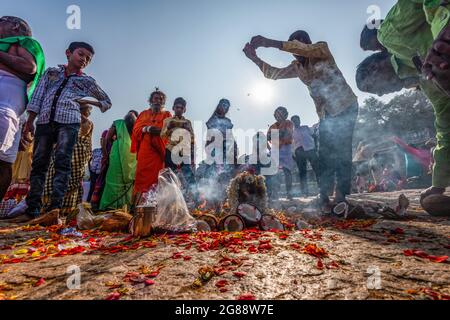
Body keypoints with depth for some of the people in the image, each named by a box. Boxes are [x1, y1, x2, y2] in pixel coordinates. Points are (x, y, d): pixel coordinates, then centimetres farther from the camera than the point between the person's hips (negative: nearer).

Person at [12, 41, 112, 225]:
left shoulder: (87, 81, 18)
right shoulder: (51, 72, 23)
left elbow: (107, 102, 24)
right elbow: (38, 96, 15)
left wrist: (89, 102, 8)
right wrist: (30, 120, 7)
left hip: (68, 122, -3)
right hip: (44, 122, 3)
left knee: (62, 162, -16)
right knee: (39, 164, 1)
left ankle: (55, 208, -25)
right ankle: (32, 210, 4)